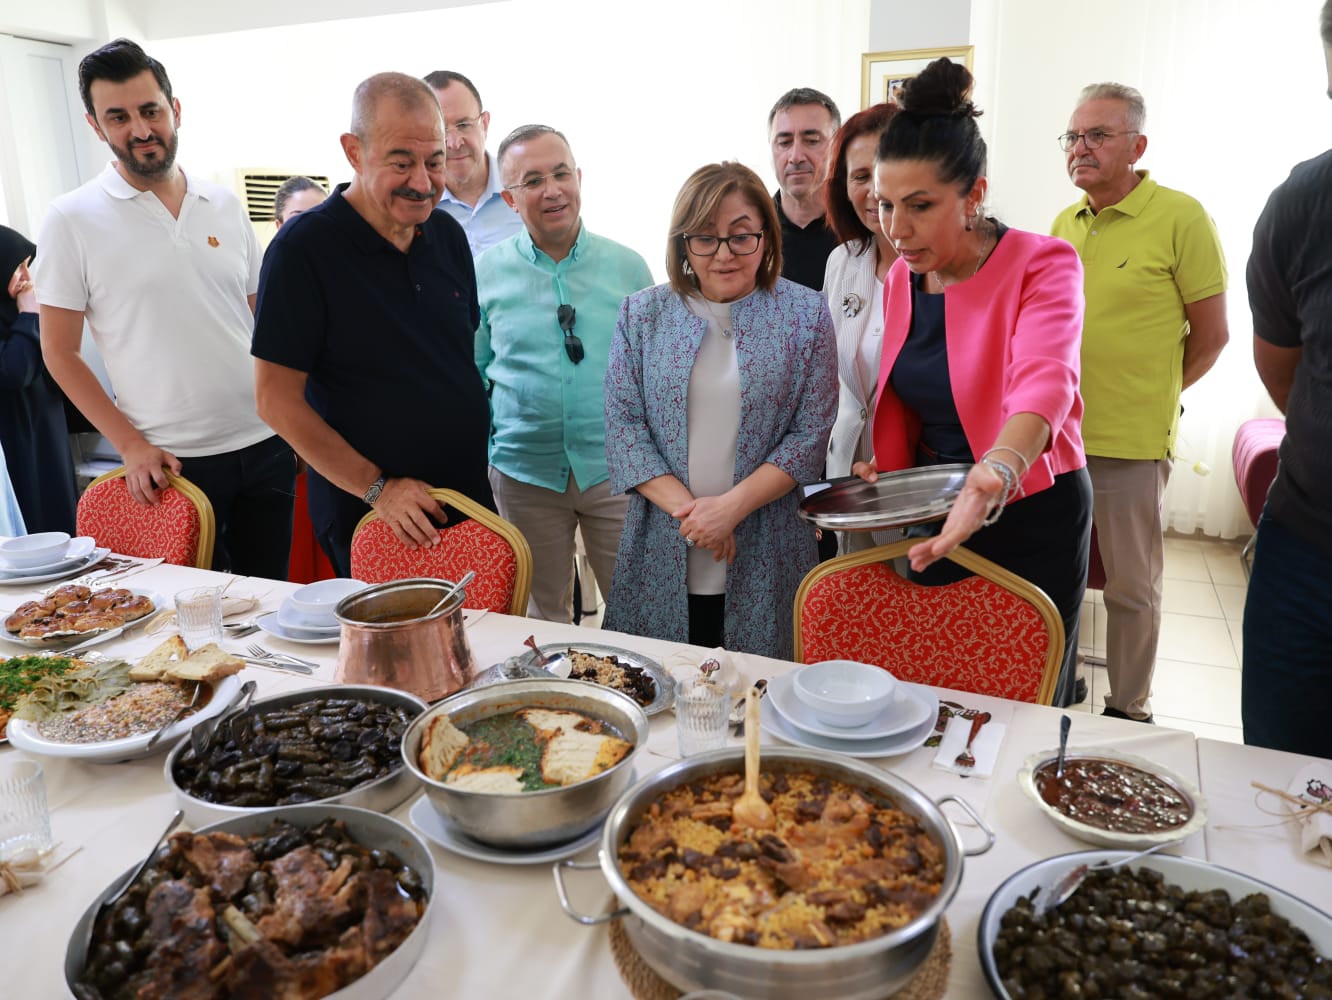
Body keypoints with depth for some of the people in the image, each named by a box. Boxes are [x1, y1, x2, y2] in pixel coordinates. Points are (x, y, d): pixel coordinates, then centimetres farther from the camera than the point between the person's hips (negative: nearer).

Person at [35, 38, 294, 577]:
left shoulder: (225, 205, 8)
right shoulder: (71, 219, -2)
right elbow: (60, 353, -1)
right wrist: (130, 444, -9)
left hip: (266, 445, 3)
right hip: (171, 461, -3)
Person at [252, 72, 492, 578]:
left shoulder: (447, 234, 5)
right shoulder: (303, 247, -13)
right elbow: (277, 399, -13)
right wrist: (377, 488, -18)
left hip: (470, 499, 6)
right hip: (367, 515, -5)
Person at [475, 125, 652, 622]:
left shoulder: (627, 266, 1)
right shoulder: (486, 272, 1)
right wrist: (482, 444, 1)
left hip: (615, 468, 0)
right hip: (524, 470, 0)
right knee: (544, 614, 15)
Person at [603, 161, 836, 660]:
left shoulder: (805, 315, 0)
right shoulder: (642, 313, 4)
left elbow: (810, 432, -4)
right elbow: (623, 424, -1)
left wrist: (732, 506, -15)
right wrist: (686, 508, -13)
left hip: (765, 562, -1)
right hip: (661, 556, 1)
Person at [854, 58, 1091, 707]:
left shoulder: (1042, 265, -16)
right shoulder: (902, 277, 2)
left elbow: (1044, 381, -36)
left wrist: (997, 472, -55)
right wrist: (884, 473, -2)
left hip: (1029, 515, -5)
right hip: (932, 513, 5)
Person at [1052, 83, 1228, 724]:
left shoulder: (1180, 218, -8)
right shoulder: (1065, 223, 9)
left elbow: (1210, 335, -4)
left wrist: (1151, 398, 2)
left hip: (1129, 443, -5)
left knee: (1130, 588, 7)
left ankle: (1129, 711, 22)